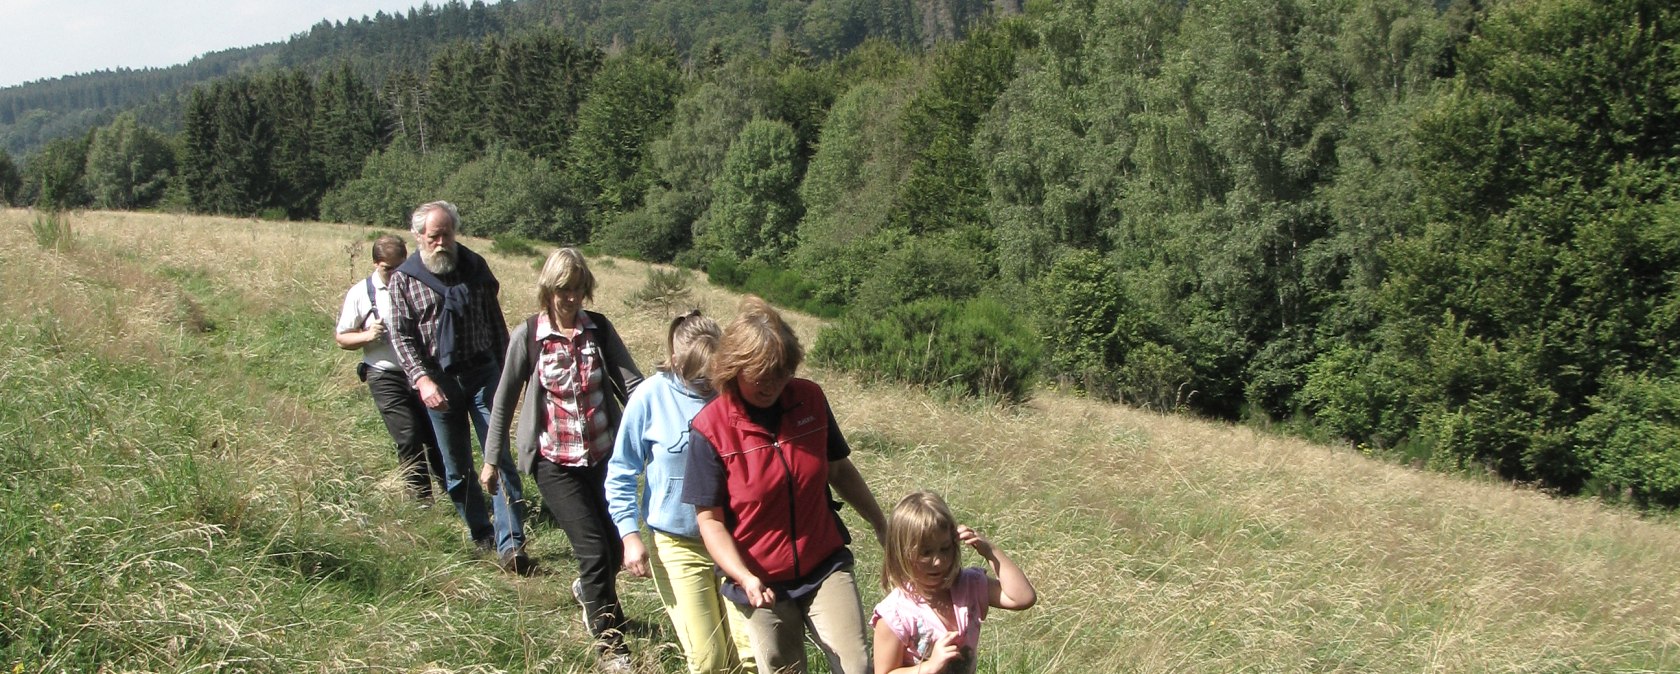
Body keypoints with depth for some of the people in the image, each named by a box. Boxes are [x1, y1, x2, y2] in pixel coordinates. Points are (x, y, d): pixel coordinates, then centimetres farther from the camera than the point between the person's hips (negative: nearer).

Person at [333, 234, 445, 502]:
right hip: (387, 377, -2)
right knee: (409, 439, -7)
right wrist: (367, 336, -13)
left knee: (437, 437, 4)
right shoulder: (360, 294, 1)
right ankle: (422, 500, 4)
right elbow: (341, 337, 7)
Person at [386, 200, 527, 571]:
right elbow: (402, 336, -4)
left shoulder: (475, 267, 5)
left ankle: (510, 545, -9)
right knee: (456, 468, 8)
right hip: (439, 382, 0)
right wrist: (422, 378, -18)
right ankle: (481, 537, 22)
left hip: (483, 373, 0)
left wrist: (505, 371, 11)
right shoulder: (404, 279, 0)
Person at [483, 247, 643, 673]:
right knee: (593, 548, -9)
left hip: (603, 456, 3)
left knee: (614, 546, 8)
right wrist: (492, 460, 4)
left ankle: (590, 591, 44)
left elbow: (631, 382, -10)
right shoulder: (529, 335, -7)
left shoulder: (599, 329, -1)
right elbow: (505, 400, 1)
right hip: (555, 462, -3)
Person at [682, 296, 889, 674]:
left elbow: (840, 470, 9)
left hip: (826, 568, 2)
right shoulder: (710, 429, -16)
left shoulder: (811, 399, -6)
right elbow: (710, 519, -12)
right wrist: (744, 579, -26)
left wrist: (882, 527, 15)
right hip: (763, 586, -2)